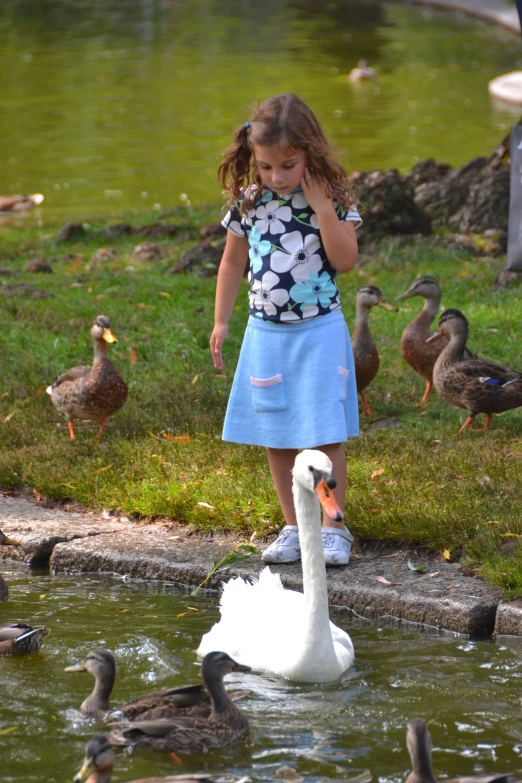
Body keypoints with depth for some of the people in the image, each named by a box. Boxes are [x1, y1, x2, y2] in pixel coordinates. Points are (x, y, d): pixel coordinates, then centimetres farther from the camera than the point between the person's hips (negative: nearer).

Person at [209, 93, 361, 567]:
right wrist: (221, 322, 11)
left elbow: (345, 260, -17)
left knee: (326, 436, -3)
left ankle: (332, 528, 6)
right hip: (266, 332, 3)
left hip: (318, 331, -3)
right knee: (277, 438, 8)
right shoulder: (249, 202, 1)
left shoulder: (333, 199, -8)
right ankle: (294, 528, 19)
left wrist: (322, 207, -22)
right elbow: (233, 262, 12)